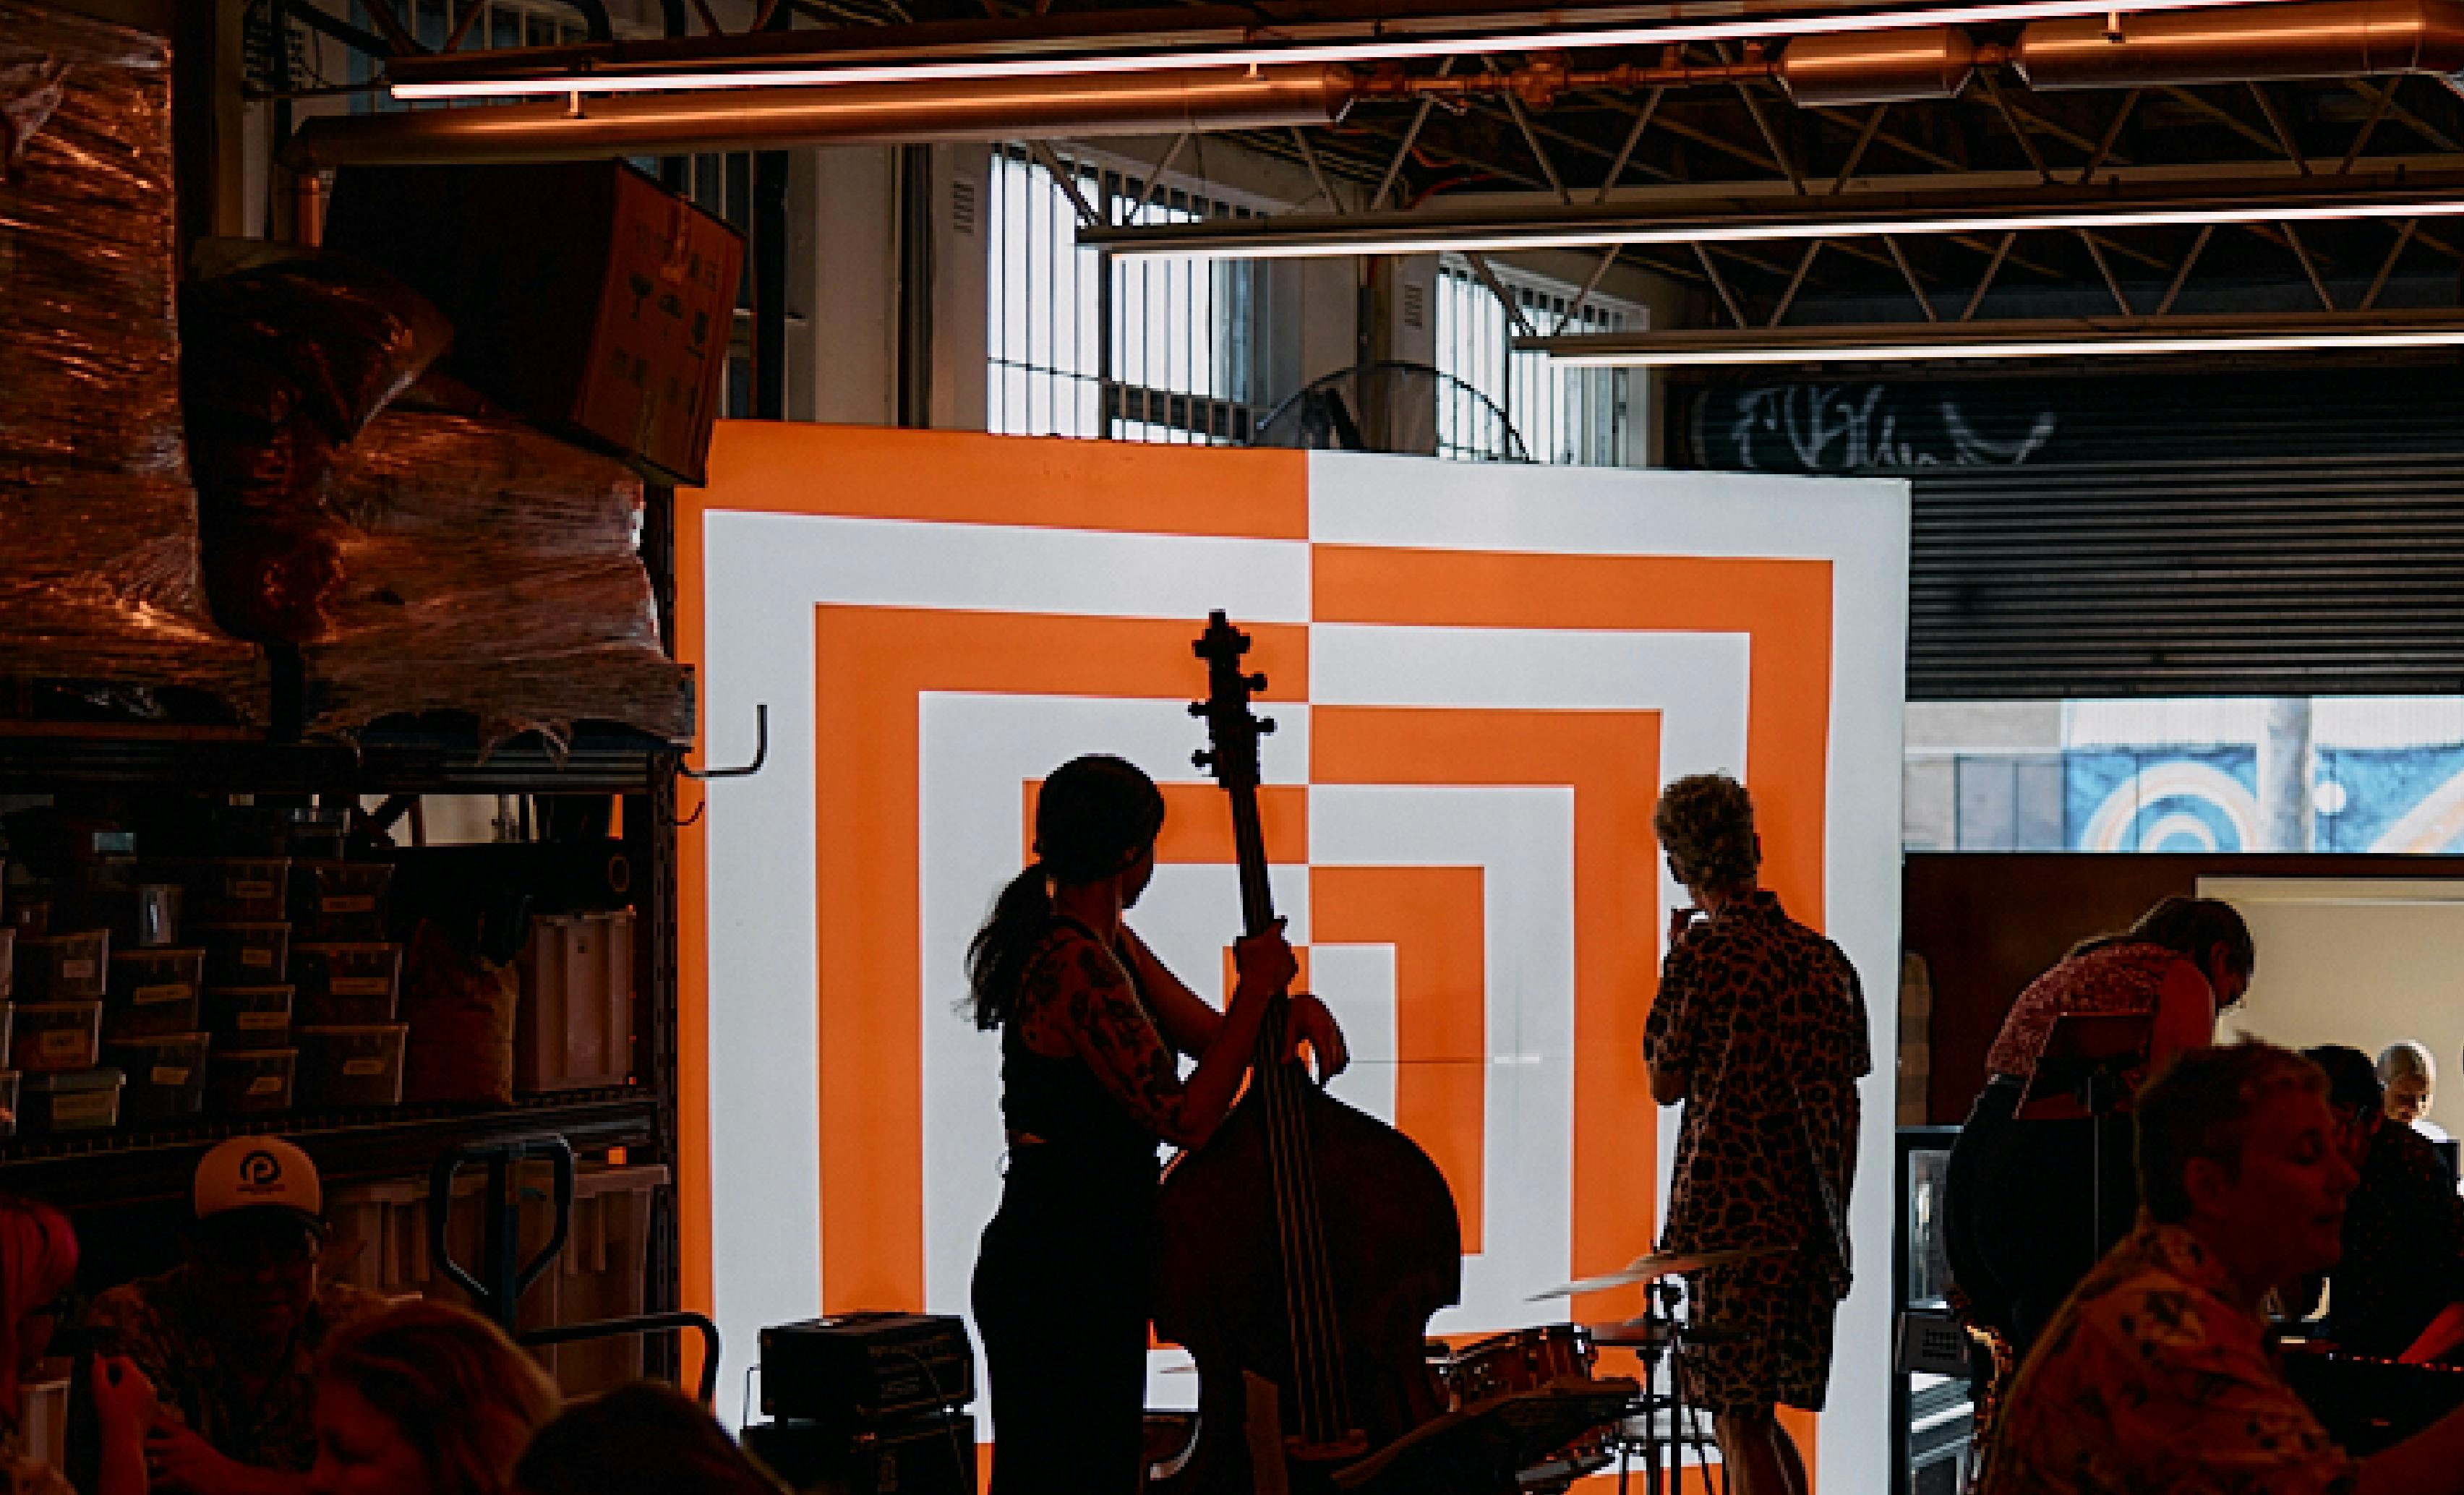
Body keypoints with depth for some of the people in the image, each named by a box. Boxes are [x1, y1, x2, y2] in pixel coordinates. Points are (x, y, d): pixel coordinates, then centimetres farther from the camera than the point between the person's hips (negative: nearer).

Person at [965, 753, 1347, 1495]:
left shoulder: (1104, 945, 10)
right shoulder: (1077, 967, -22)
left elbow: (1213, 1038, 15)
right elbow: (1187, 1117, -22)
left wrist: (1295, 1011, -4)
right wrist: (1257, 991, -16)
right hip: (1062, 1274, -10)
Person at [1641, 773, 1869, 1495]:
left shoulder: (1702, 954, -10)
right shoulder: (1825, 957, 9)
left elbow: (1666, 1084, -2)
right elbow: (1851, 1080, 14)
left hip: (1729, 1214, -6)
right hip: (1812, 1217, 6)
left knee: (1738, 1416, -3)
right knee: (1761, 1410, 17)